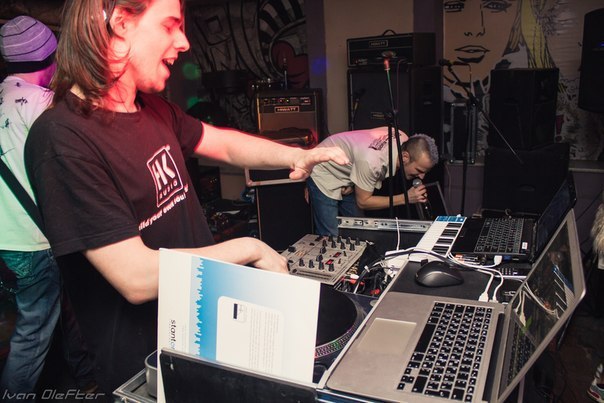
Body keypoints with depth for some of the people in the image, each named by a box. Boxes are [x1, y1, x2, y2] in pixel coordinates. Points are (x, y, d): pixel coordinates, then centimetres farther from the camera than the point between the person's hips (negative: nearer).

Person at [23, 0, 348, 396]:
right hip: (144, 366, -7)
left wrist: (296, 156, -8)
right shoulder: (64, 137, -25)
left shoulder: (154, 109, 1)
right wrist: (249, 249, -20)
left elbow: (224, 143, 11)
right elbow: (137, 278, -29)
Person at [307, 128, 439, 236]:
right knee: (330, 237, -12)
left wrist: (353, 184, -10)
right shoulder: (371, 161, -39)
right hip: (323, 174, -7)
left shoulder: (405, 140, -17)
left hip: (345, 174, 8)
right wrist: (405, 198, -28)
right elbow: (363, 202, -22)